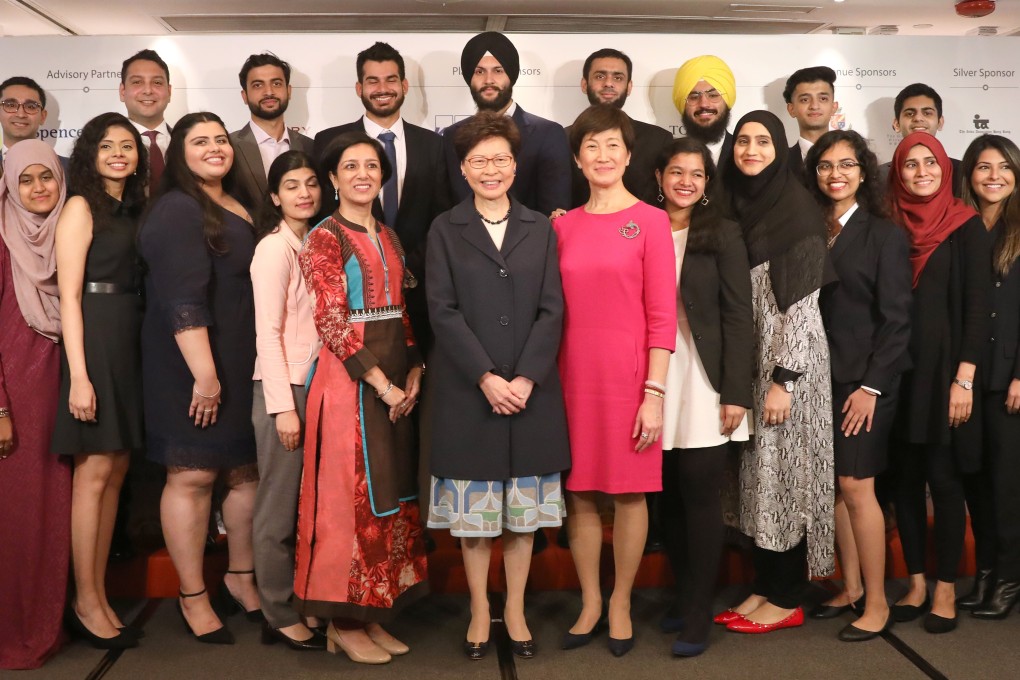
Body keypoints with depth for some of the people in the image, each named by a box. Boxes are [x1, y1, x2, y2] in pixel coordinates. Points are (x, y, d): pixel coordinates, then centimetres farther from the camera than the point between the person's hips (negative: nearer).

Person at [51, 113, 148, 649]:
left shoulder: (134, 209, 17)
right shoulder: (81, 206, -3)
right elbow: (69, 295, -10)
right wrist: (79, 375, -17)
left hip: (131, 343, 7)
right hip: (95, 339, -7)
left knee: (115, 472, 8)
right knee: (94, 470, -4)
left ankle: (98, 596, 17)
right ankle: (86, 602, 7)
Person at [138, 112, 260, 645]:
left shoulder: (239, 210, 14)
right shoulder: (177, 210, -10)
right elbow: (183, 301, -18)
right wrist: (204, 374, -23)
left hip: (243, 363, 8)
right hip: (189, 366, -8)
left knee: (246, 471, 12)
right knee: (192, 475, 0)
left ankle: (240, 579, 28)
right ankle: (192, 597, 14)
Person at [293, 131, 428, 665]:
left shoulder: (388, 238, 15)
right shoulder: (324, 238, -5)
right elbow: (331, 322, -13)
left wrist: (413, 372, 1)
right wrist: (382, 384, -16)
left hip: (396, 383, 7)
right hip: (348, 379, -7)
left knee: (390, 496, 9)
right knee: (351, 496, -2)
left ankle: (373, 614, 21)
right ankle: (342, 622, 12)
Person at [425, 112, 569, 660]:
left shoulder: (540, 229, 8)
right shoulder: (445, 230, 4)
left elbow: (552, 310, 1)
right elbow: (443, 311, -4)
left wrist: (525, 378, -11)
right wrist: (486, 378, -13)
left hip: (531, 390, 1)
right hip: (468, 391, -1)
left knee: (524, 506, 8)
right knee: (473, 508, 5)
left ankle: (515, 610, 22)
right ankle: (479, 611, 21)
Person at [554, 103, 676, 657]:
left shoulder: (650, 221, -3)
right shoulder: (563, 226, 9)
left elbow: (663, 315, -6)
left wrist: (654, 393, -11)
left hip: (628, 374, -3)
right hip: (573, 374, 3)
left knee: (629, 492, 6)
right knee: (579, 492, 9)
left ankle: (620, 604, 23)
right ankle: (589, 602, 25)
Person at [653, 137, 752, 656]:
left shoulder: (723, 235, 1)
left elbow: (737, 317, -3)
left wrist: (736, 393, -10)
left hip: (703, 379, -3)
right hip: (655, 378, 3)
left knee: (700, 495, 0)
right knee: (668, 496, 8)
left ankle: (698, 614, 10)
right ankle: (682, 597, 24)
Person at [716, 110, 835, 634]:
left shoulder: (798, 209, -10)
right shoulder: (735, 205, 10)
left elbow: (802, 302, -15)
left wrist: (783, 379, -18)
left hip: (787, 356, -6)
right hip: (746, 355, 7)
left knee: (785, 469, 1)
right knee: (757, 471, 10)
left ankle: (787, 599, 13)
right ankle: (764, 587, 21)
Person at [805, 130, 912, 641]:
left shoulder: (884, 235, -2)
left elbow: (896, 319, -6)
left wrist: (871, 386, -13)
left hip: (864, 380, -4)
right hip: (820, 377, 4)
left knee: (855, 484, -5)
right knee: (834, 485, 8)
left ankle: (876, 603, 8)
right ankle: (851, 588, 22)